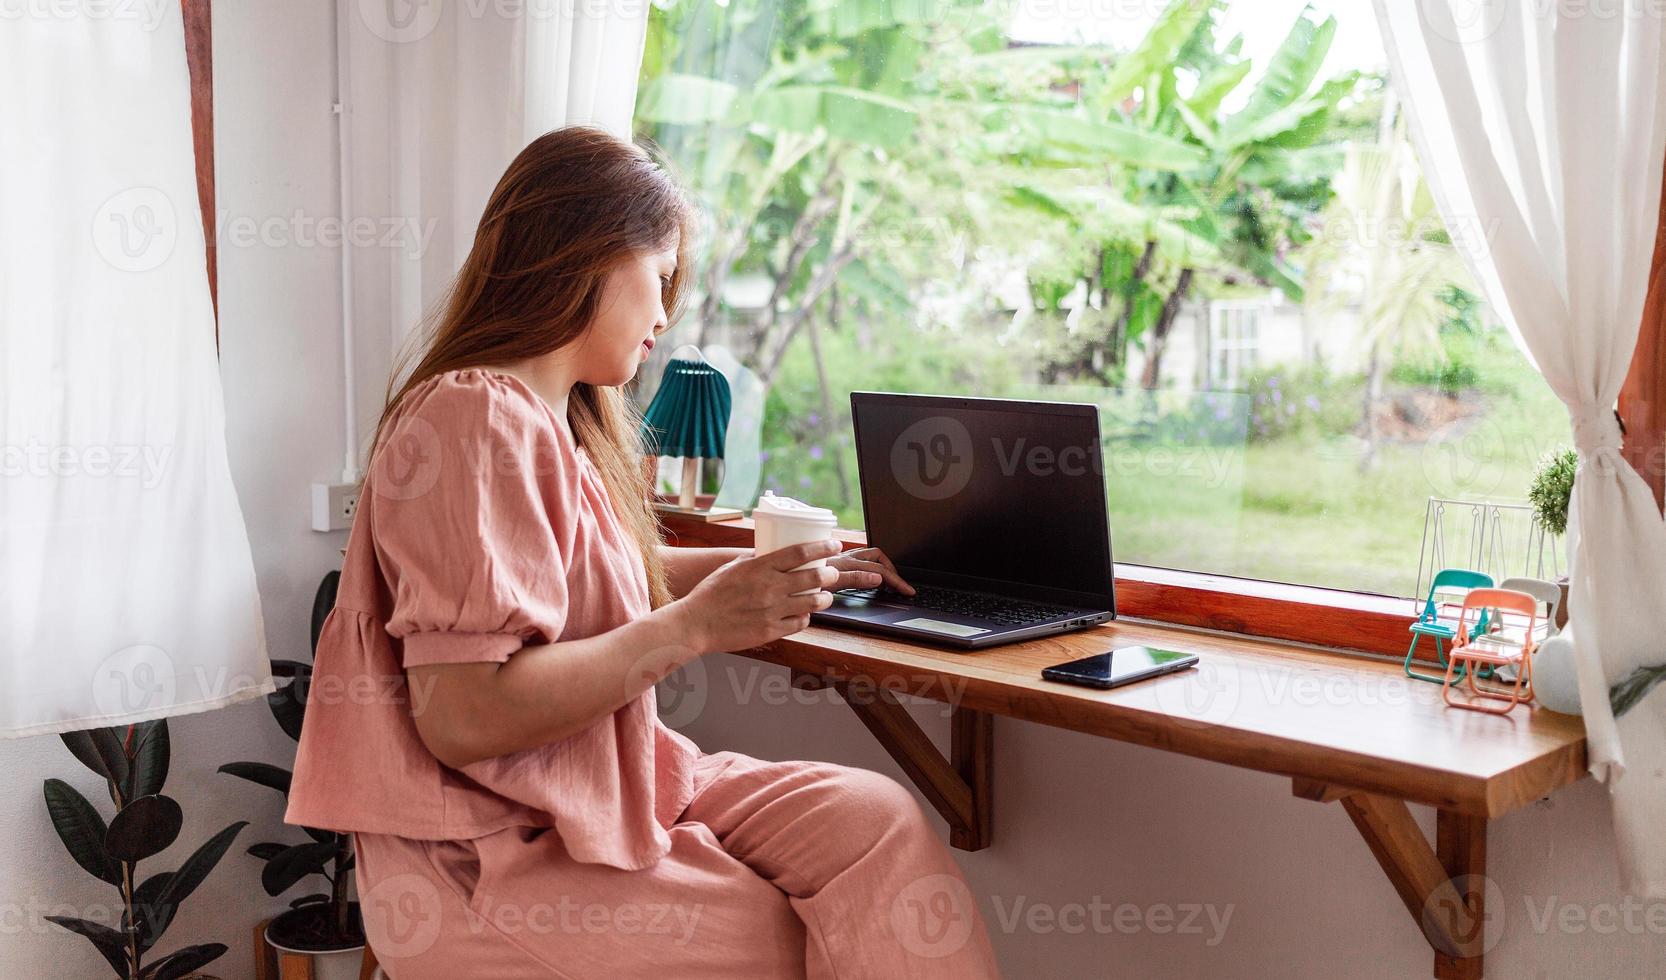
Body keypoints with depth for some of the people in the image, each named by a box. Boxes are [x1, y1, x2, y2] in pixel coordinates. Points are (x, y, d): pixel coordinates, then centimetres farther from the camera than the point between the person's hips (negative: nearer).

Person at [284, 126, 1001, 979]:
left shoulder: (554, 420, 11)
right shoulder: (478, 420, -19)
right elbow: (460, 717, -26)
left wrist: (796, 568, 23)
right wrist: (694, 626, -23)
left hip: (600, 794, 8)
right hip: (488, 873, -8)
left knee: (874, 818, -10)